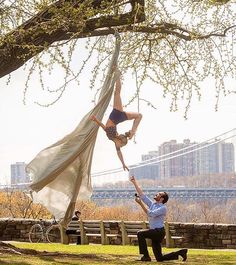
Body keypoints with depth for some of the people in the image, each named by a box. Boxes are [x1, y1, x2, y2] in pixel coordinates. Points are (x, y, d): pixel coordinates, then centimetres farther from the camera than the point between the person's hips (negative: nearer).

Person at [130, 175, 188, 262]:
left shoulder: (163, 208, -11)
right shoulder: (152, 204, 12)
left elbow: (150, 214, -24)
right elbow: (141, 194, 13)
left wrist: (140, 203, -24)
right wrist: (134, 182, 10)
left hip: (159, 231, -8)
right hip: (155, 233, 8)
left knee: (140, 234, -21)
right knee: (159, 258, 5)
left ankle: (146, 256, -19)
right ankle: (180, 253, 17)